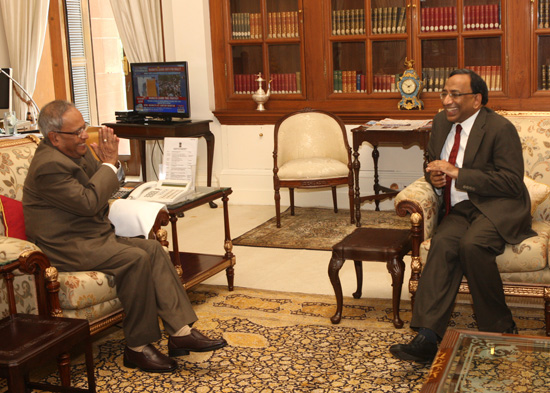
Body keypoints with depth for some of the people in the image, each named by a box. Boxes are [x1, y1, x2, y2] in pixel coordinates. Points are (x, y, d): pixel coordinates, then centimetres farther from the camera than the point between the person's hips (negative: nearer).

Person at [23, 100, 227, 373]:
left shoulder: (78, 151, 10)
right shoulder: (49, 165, -20)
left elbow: (106, 187, 17)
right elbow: (88, 202, -24)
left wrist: (111, 162, -4)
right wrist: (108, 163, -14)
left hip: (95, 235, 10)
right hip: (67, 246, -10)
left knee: (153, 248, -7)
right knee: (135, 258, -26)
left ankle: (180, 332, -12)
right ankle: (137, 348, -15)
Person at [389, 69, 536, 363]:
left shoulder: (500, 129, -8)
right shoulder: (441, 122, 14)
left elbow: (512, 182, -15)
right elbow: (433, 164, 27)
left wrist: (457, 173, -19)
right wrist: (434, 177, 0)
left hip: (498, 208, -5)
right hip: (459, 209, 5)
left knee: (473, 244, -36)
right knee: (443, 243, -28)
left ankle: (499, 331, -16)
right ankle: (427, 337, -37)